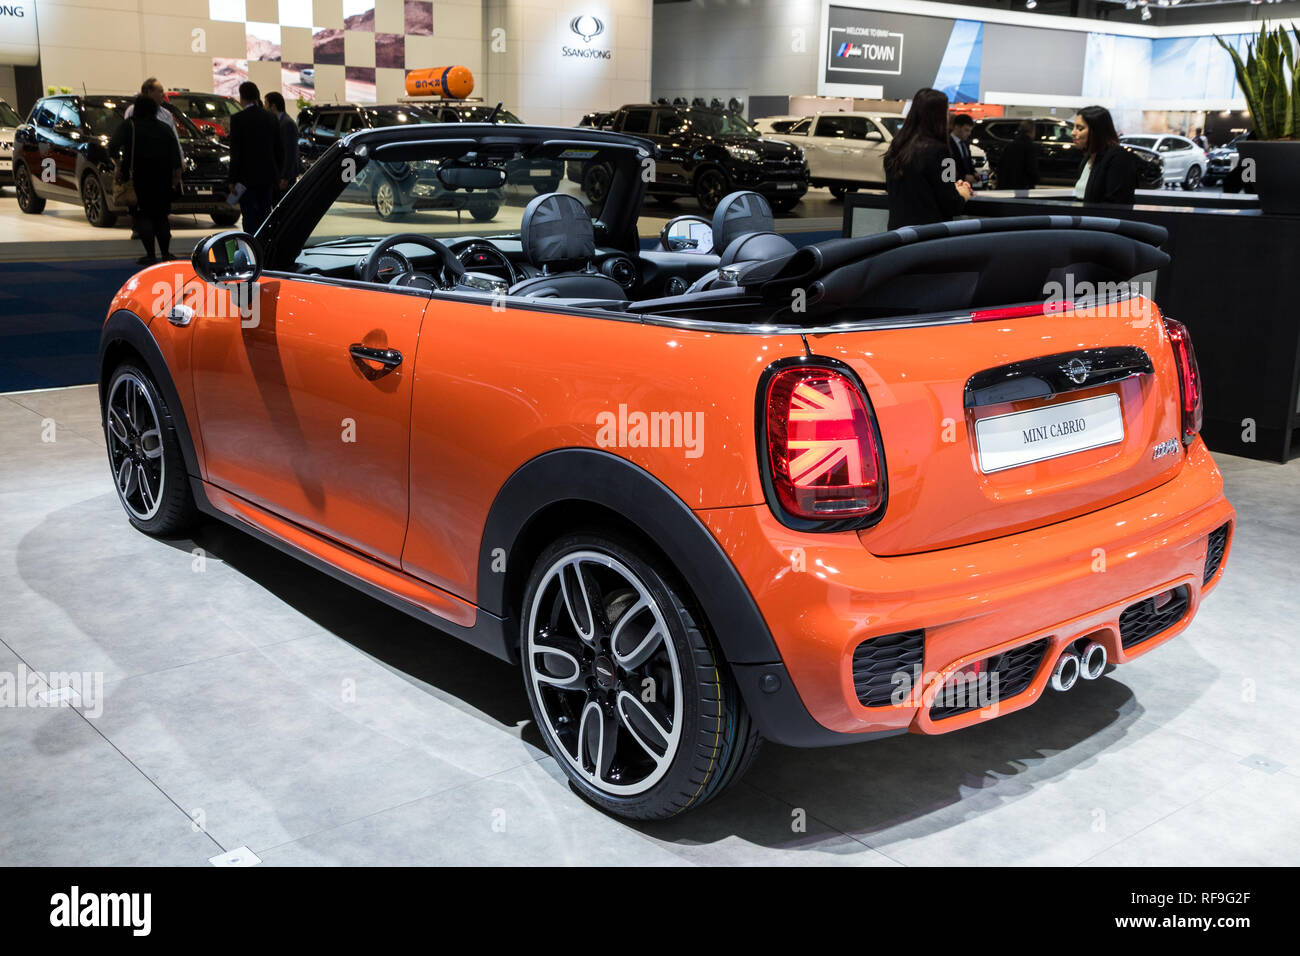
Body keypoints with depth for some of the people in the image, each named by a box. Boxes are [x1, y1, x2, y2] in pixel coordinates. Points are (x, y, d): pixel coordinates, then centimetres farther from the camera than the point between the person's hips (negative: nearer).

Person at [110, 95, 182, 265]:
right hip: (162, 179, 4)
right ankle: (165, 253, 12)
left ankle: (150, 254, -8)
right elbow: (175, 151, 4)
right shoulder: (164, 128, 11)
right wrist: (177, 171, 3)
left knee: (142, 216, -1)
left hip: (139, 177, -4)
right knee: (161, 216, 14)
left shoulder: (128, 126, -1)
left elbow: (113, 146, -12)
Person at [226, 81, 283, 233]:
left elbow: (235, 152, -11)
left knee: (250, 217, -1)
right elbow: (279, 151, 8)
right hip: (267, 175, 5)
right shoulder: (271, 118, 6)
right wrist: (278, 174, 17)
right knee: (264, 215, 12)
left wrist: (232, 180, -7)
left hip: (247, 176, -5)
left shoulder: (238, 119, -9)